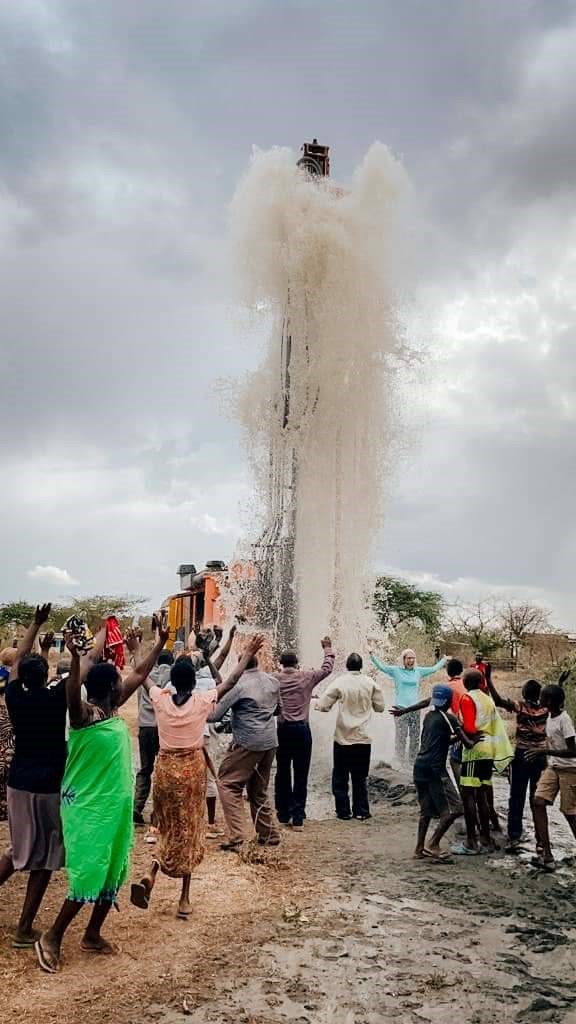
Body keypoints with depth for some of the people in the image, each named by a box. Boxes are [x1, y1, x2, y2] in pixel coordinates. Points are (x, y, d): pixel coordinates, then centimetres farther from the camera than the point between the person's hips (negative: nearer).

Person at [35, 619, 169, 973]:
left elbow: (139, 675, 14)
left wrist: (161, 642, 14)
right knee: (89, 874, -5)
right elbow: (72, 694, -41)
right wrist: (76, 660, -58)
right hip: (89, 808, -8)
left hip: (115, 805, 8)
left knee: (113, 871, 14)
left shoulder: (113, 710, 4)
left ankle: (93, 935, 30)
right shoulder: (85, 714, -18)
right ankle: (52, 937, 14)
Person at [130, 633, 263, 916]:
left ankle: (151, 873, -9)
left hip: (165, 767, 2)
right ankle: (184, 898, 16)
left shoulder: (160, 699, -8)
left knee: (169, 828, 17)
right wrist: (248, 655, 4)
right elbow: (229, 681, -4)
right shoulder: (202, 701, -13)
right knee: (188, 829, 10)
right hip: (192, 768, -2)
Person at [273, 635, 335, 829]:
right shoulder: (307, 677, -1)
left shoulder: (275, 678, -1)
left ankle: (283, 815, 17)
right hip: (302, 729, -1)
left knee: (282, 773, 11)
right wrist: (328, 649, 24)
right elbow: (327, 668, 10)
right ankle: (297, 818, 2)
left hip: (282, 729, 1)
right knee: (300, 774, 2)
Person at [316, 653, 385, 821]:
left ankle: (343, 811, 13)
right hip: (363, 738, 2)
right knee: (360, 778, 14)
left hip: (343, 739, -2)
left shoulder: (339, 682, -11)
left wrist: (338, 700, 7)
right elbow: (380, 706, 5)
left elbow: (322, 706, -12)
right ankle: (361, 811, 16)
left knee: (340, 777, 11)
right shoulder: (370, 683, -4)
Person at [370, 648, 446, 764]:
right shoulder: (396, 670, 1)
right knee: (401, 737, -6)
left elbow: (434, 668, 22)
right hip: (401, 709, -3)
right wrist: (371, 654, -14)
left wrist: (444, 659, 27)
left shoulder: (418, 671, 11)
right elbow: (381, 666, -5)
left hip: (415, 709, 3)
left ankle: (413, 761, 18)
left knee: (415, 737, 7)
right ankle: (400, 761, 3)